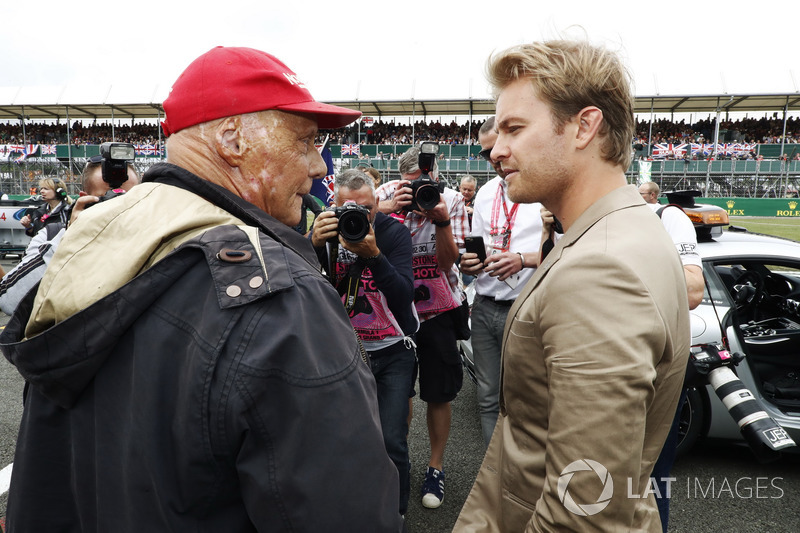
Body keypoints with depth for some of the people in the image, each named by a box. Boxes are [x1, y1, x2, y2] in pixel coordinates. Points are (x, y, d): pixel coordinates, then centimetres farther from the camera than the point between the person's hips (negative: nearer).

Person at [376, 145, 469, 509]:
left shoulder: (451, 200, -7)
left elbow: (447, 262, -12)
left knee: (439, 393, 7)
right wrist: (386, 209, -31)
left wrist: (441, 219, -26)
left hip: (437, 308, 0)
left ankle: (436, 466, 27)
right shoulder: (386, 195, -7)